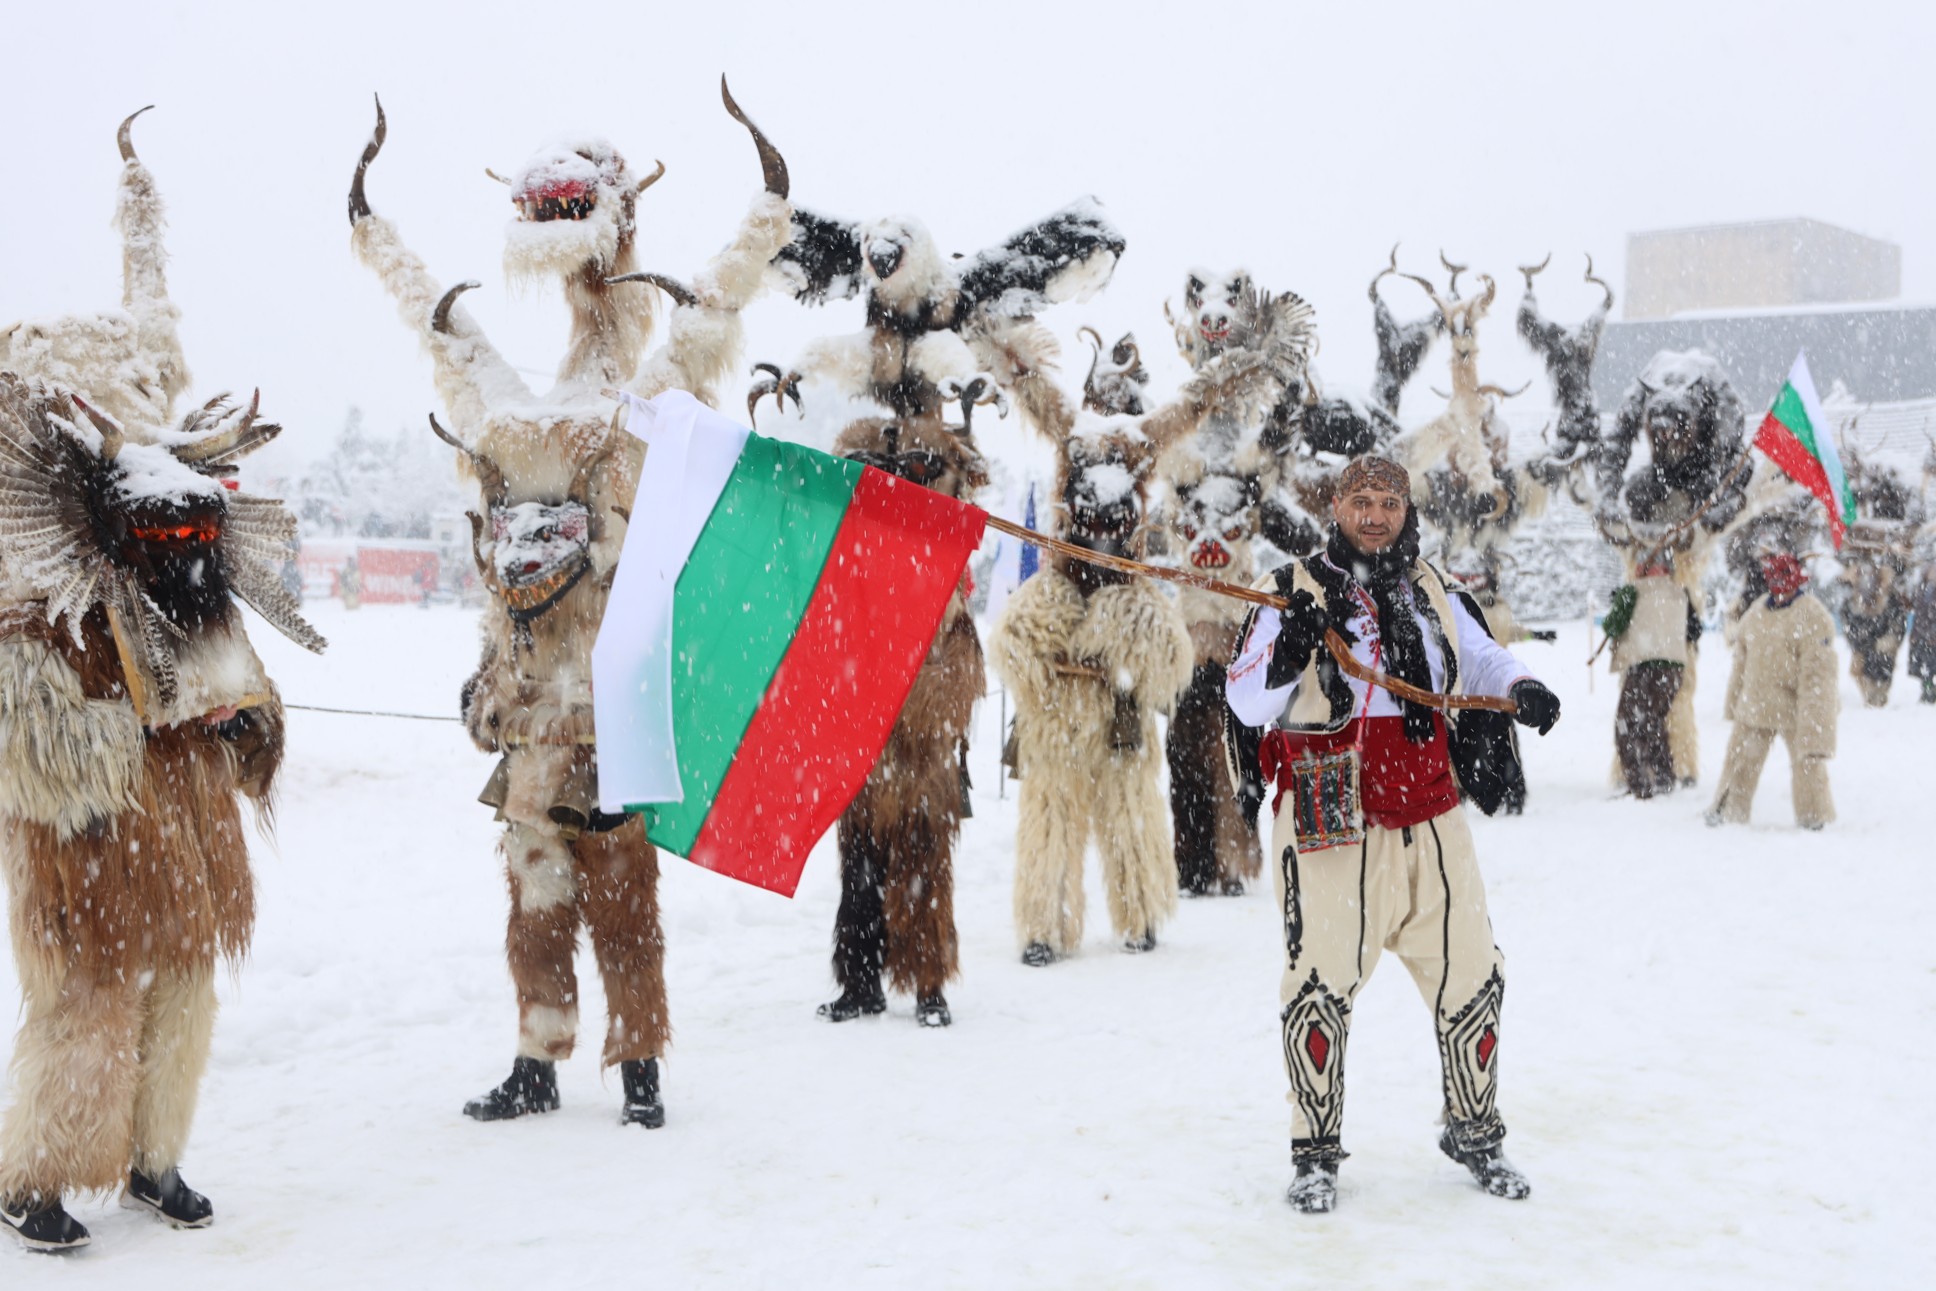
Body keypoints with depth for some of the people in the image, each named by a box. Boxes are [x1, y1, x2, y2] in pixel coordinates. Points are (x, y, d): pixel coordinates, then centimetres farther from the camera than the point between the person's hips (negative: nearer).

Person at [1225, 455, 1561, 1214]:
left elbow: (1478, 655, 20)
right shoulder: (1296, 591, -2)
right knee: (1320, 983, -4)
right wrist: (1288, 649, -25)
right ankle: (1316, 1153, 12)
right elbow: (1246, 705, -7)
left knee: (1470, 974, 9)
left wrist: (1521, 688, -1)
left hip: (1429, 820, 5)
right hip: (1332, 827, -5)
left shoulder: (1426, 590, 12)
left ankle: (1474, 1134, 29)